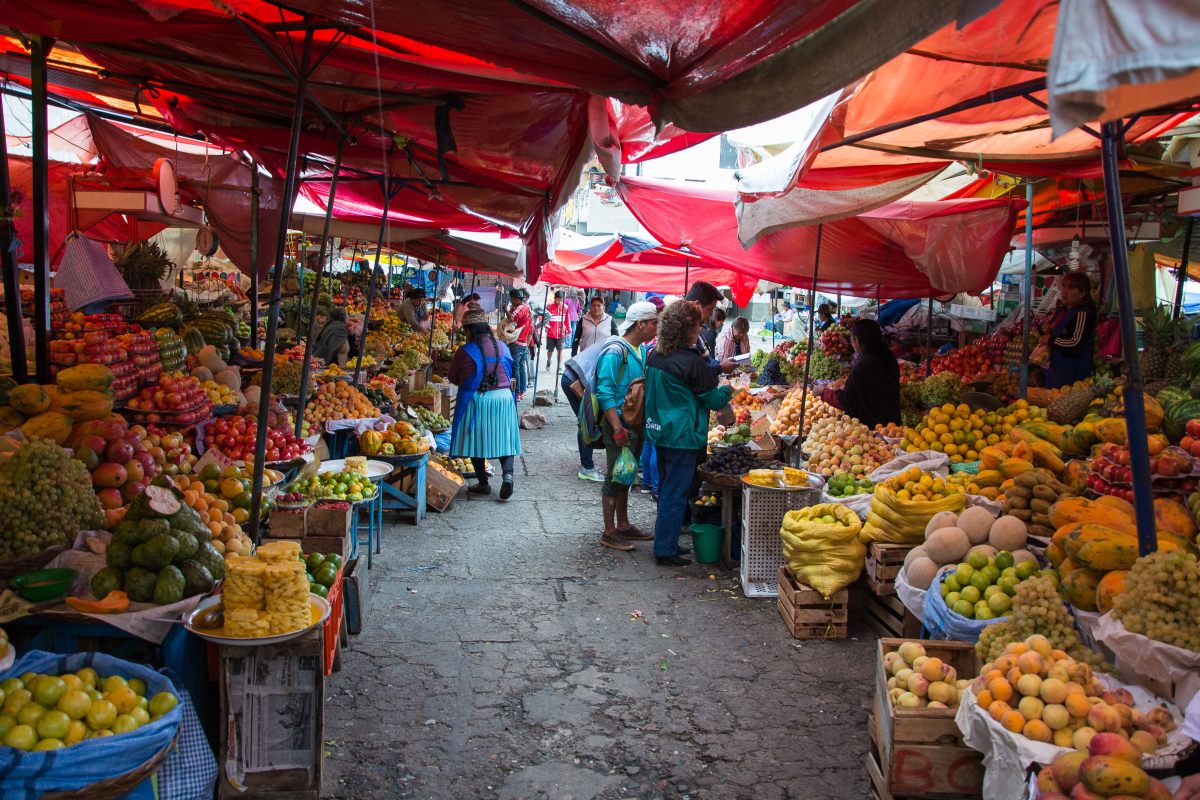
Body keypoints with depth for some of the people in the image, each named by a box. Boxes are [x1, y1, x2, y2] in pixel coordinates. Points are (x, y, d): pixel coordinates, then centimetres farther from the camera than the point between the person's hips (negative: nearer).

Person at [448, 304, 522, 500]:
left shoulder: (465, 351, -10)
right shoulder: (502, 347, 3)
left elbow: (453, 378, 2)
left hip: (476, 401, -3)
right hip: (504, 397, 4)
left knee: (477, 441, 9)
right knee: (503, 440, 12)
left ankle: (483, 483, 15)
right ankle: (507, 474, -8)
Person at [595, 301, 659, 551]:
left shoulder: (641, 350, 11)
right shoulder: (616, 351, -16)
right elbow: (605, 392, -21)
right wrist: (617, 427, -25)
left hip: (636, 424, 9)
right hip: (619, 422, -9)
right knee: (615, 477, -1)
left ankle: (623, 526, 28)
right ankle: (609, 533, 8)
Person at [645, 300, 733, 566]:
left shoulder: (655, 356, 5)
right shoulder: (691, 362, -18)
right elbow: (713, 399, -10)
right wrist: (728, 390, 12)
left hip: (660, 432, 8)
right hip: (683, 437, -8)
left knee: (666, 490, 18)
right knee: (675, 494, 1)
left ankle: (666, 543, 28)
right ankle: (666, 551, 8)